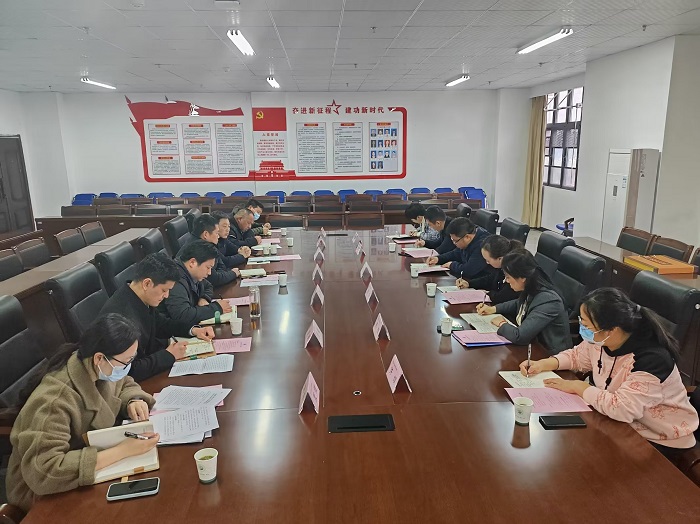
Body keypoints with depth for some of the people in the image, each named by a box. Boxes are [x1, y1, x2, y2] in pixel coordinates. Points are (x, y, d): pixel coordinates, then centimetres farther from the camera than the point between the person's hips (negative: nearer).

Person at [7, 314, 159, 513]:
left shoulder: (98, 369, -13)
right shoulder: (54, 400, -34)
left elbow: (125, 385, 8)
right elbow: (44, 473, -40)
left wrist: (133, 402, -15)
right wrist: (122, 451, -40)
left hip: (91, 467, 7)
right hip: (45, 493, -6)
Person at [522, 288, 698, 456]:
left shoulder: (651, 359, -33)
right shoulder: (601, 339, -11)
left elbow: (621, 408, -41)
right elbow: (578, 355, 10)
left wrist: (579, 387, -27)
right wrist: (545, 364, -7)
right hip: (622, 421, 6)